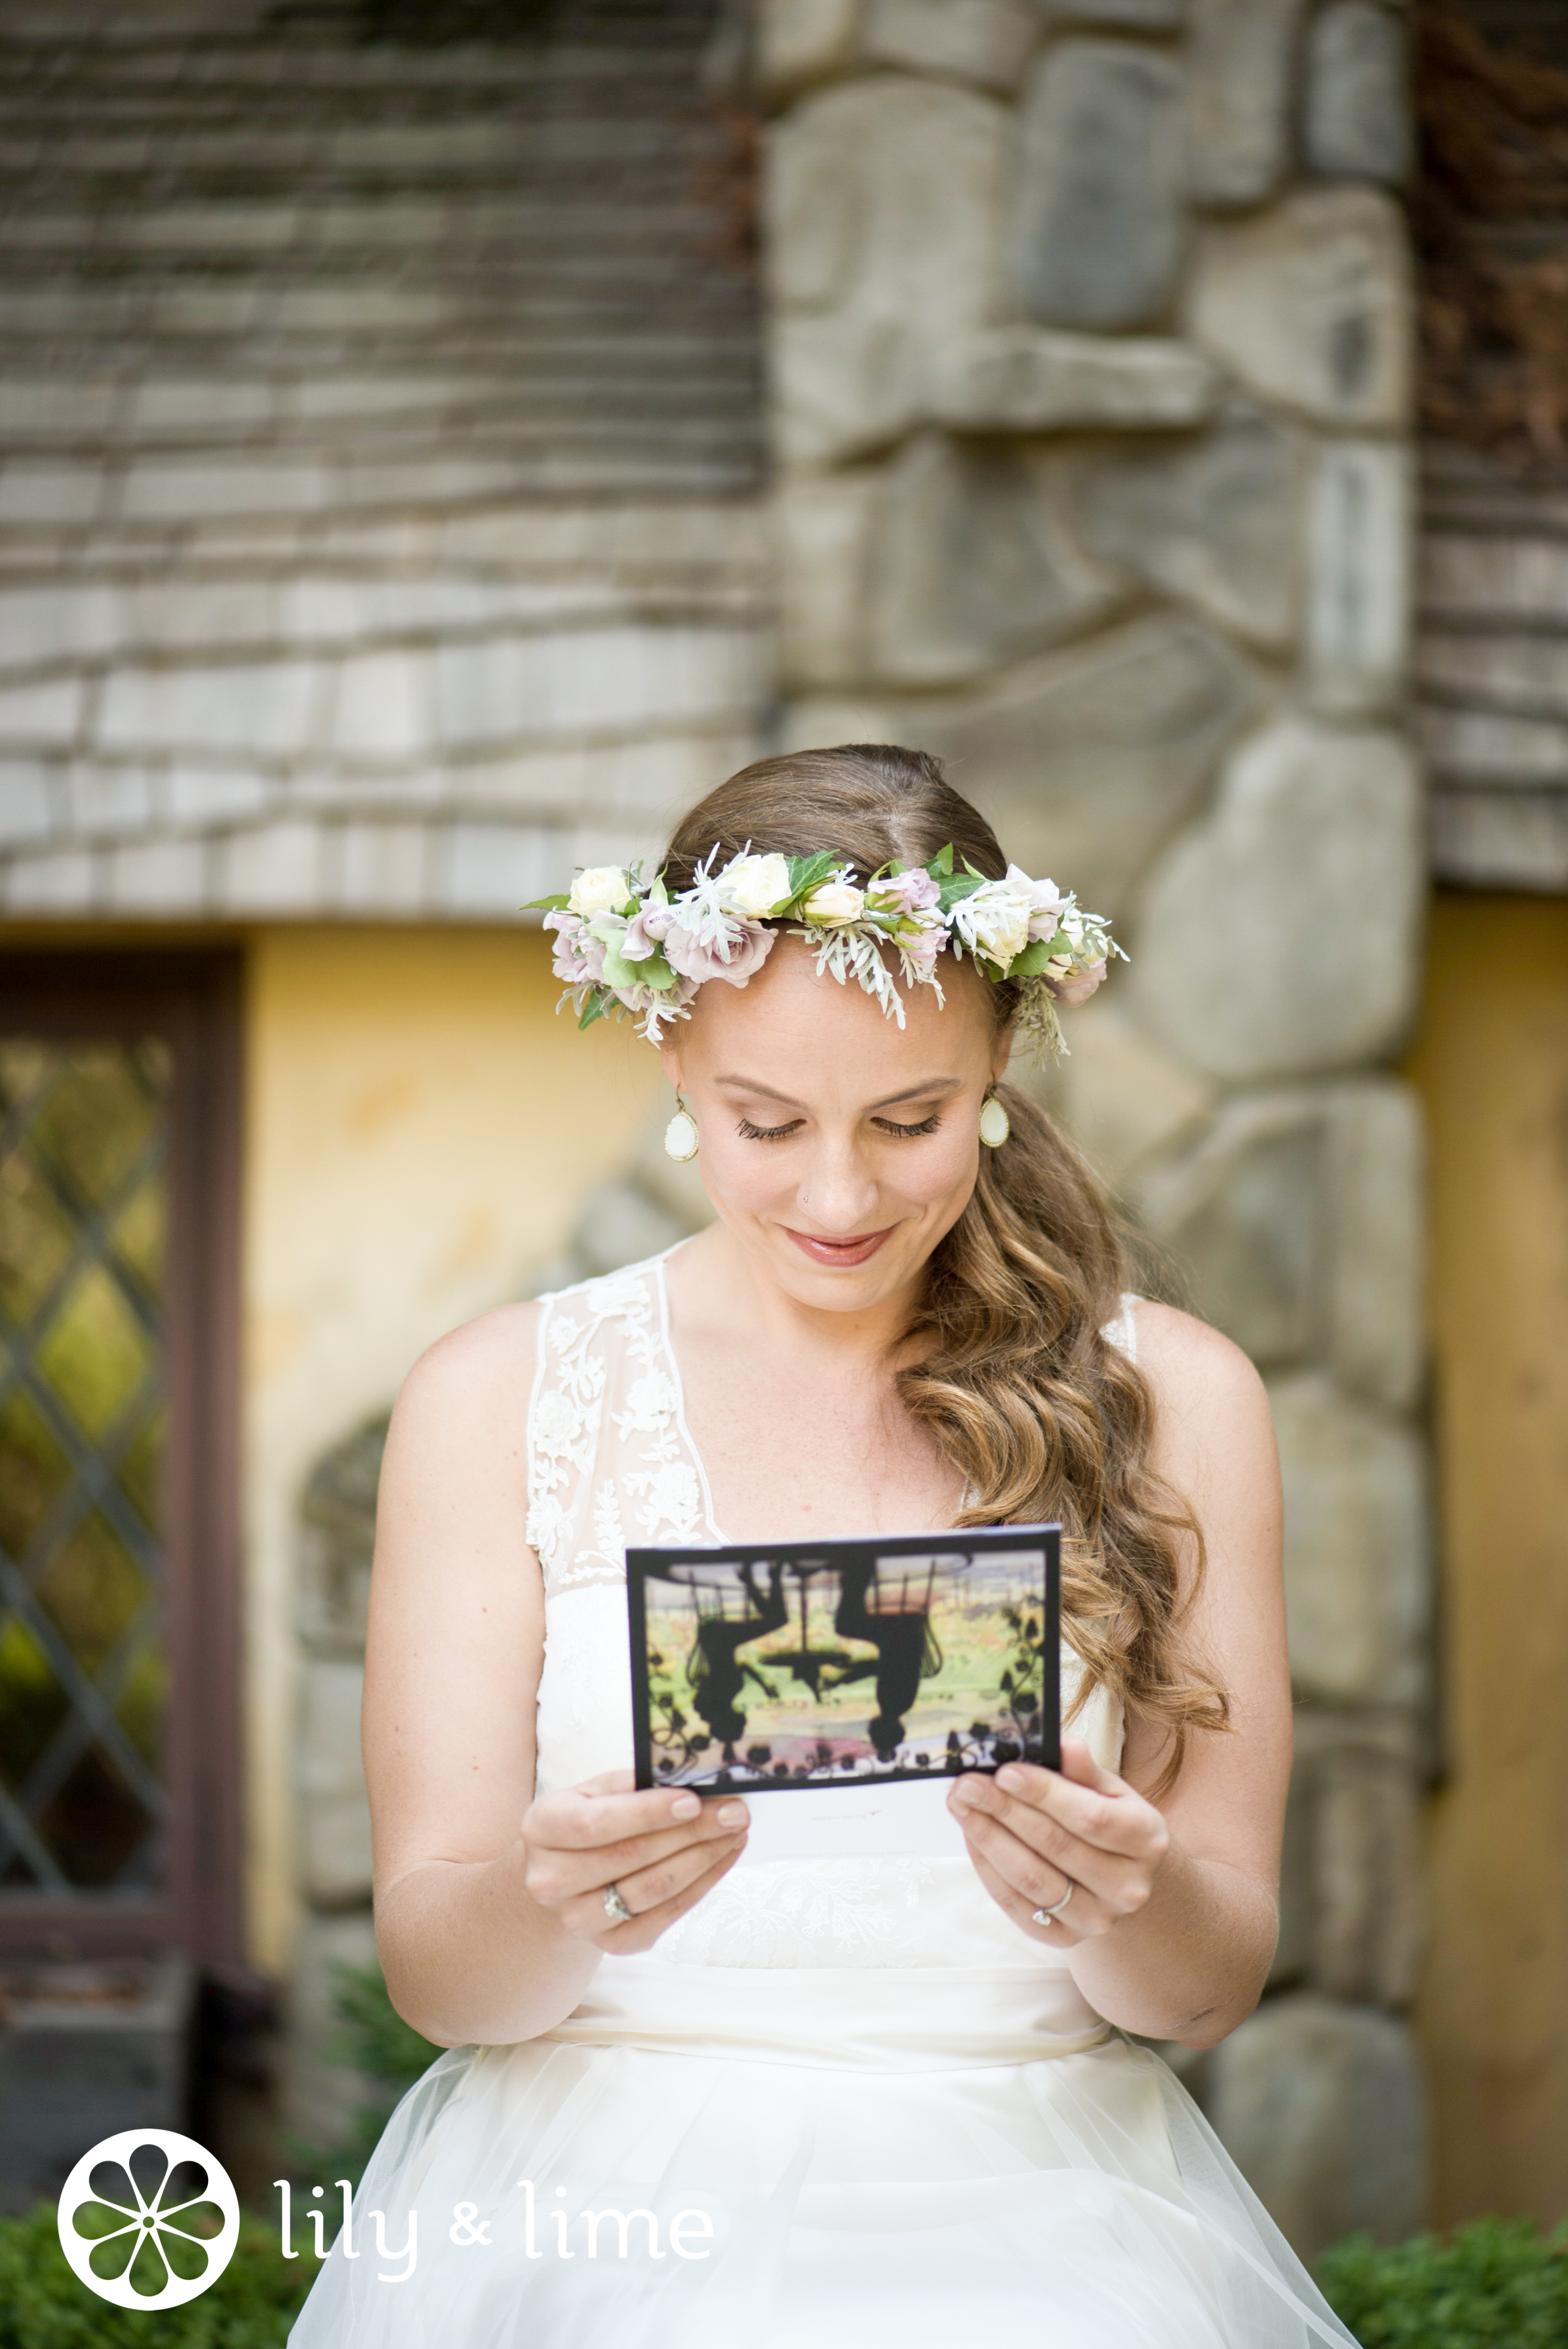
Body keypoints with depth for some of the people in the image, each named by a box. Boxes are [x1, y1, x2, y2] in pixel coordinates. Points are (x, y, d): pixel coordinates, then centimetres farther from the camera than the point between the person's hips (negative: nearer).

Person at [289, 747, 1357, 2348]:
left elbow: (1214, 1988, 7)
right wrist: (545, 1904, -22)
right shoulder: (496, 1399, 6)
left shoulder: (1174, 1398, 7)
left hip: (1031, 2213, 1)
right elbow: (432, 1974, 1)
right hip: (598, 2197, 0)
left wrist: (1131, 1907, -17)